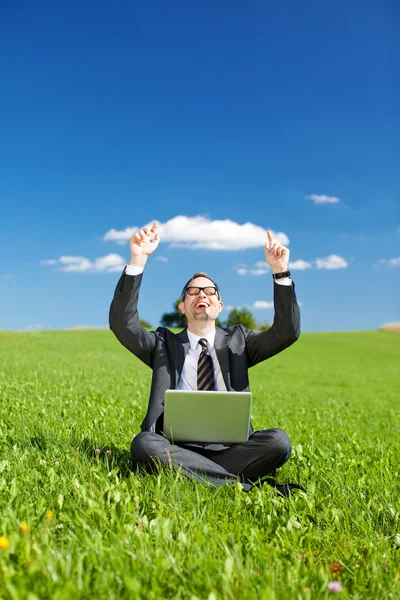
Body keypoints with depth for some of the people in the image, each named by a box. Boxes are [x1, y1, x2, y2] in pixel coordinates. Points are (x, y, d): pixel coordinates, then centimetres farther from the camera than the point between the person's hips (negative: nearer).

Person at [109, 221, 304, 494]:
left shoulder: (237, 341, 16)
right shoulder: (164, 344, 14)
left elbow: (287, 332, 2)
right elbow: (122, 324, -3)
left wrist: (281, 272, -9)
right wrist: (138, 261, -12)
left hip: (228, 448, 0)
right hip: (178, 448, 1)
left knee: (278, 441, -27)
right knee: (143, 444, -33)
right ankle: (244, 485, -27)